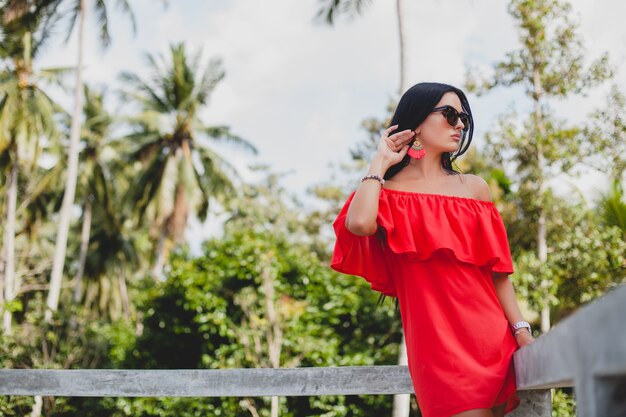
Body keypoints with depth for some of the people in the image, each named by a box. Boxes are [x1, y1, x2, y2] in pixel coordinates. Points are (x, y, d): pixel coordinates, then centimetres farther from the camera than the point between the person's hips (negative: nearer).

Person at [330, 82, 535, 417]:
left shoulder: (474, 187, 13)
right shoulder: (388, 192, 5)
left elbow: (497, 271, 11)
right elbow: (359, 223, -20)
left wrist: (521, 330, -2)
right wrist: (380, 162, -4)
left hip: (493, 337, 4)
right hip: (437, 340, -4)